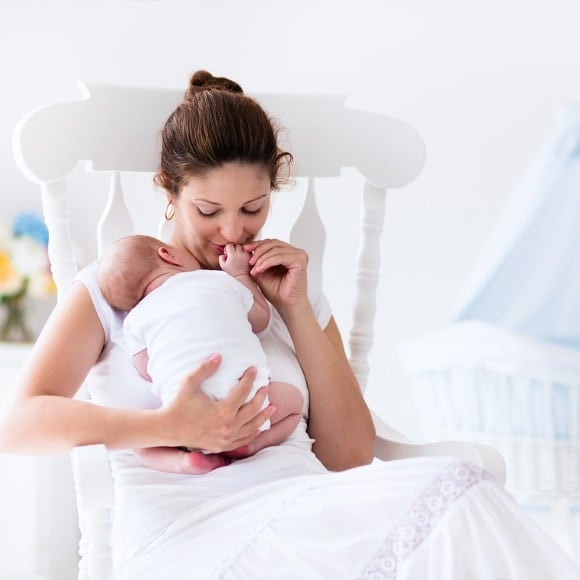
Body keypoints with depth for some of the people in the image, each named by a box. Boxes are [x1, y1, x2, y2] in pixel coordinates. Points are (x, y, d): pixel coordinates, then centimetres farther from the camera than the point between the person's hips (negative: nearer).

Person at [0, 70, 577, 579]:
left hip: (302, 510, 5)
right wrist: (170, 427, -19)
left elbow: (349, 456, 12)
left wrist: (297, 310, 7)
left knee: (460, 490, -30)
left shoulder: (296, 292, 23)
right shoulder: (113, 286, 12)